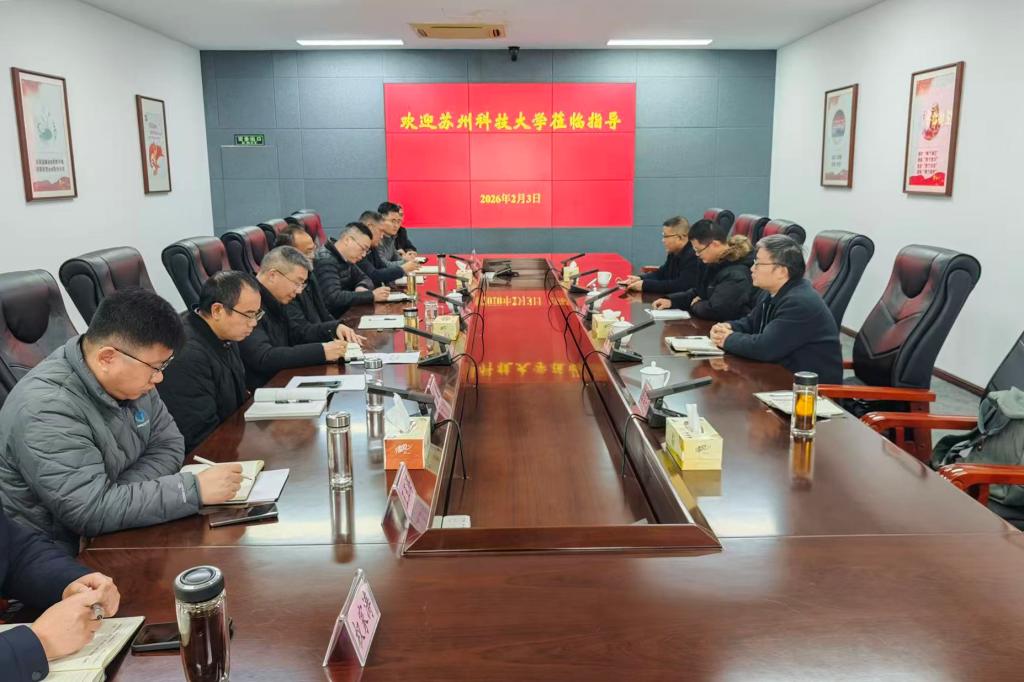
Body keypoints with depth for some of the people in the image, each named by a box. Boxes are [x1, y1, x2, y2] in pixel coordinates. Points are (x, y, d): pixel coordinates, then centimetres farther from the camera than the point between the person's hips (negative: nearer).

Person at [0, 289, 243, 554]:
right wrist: (195, 489, -28)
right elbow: (93, 512, -30)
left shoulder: (128, 377, -4)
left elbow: (168, 445, 0)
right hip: (57, 559, -7)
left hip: (109, 536, 7)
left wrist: (114, 497, -17)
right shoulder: (47, 411, -27)